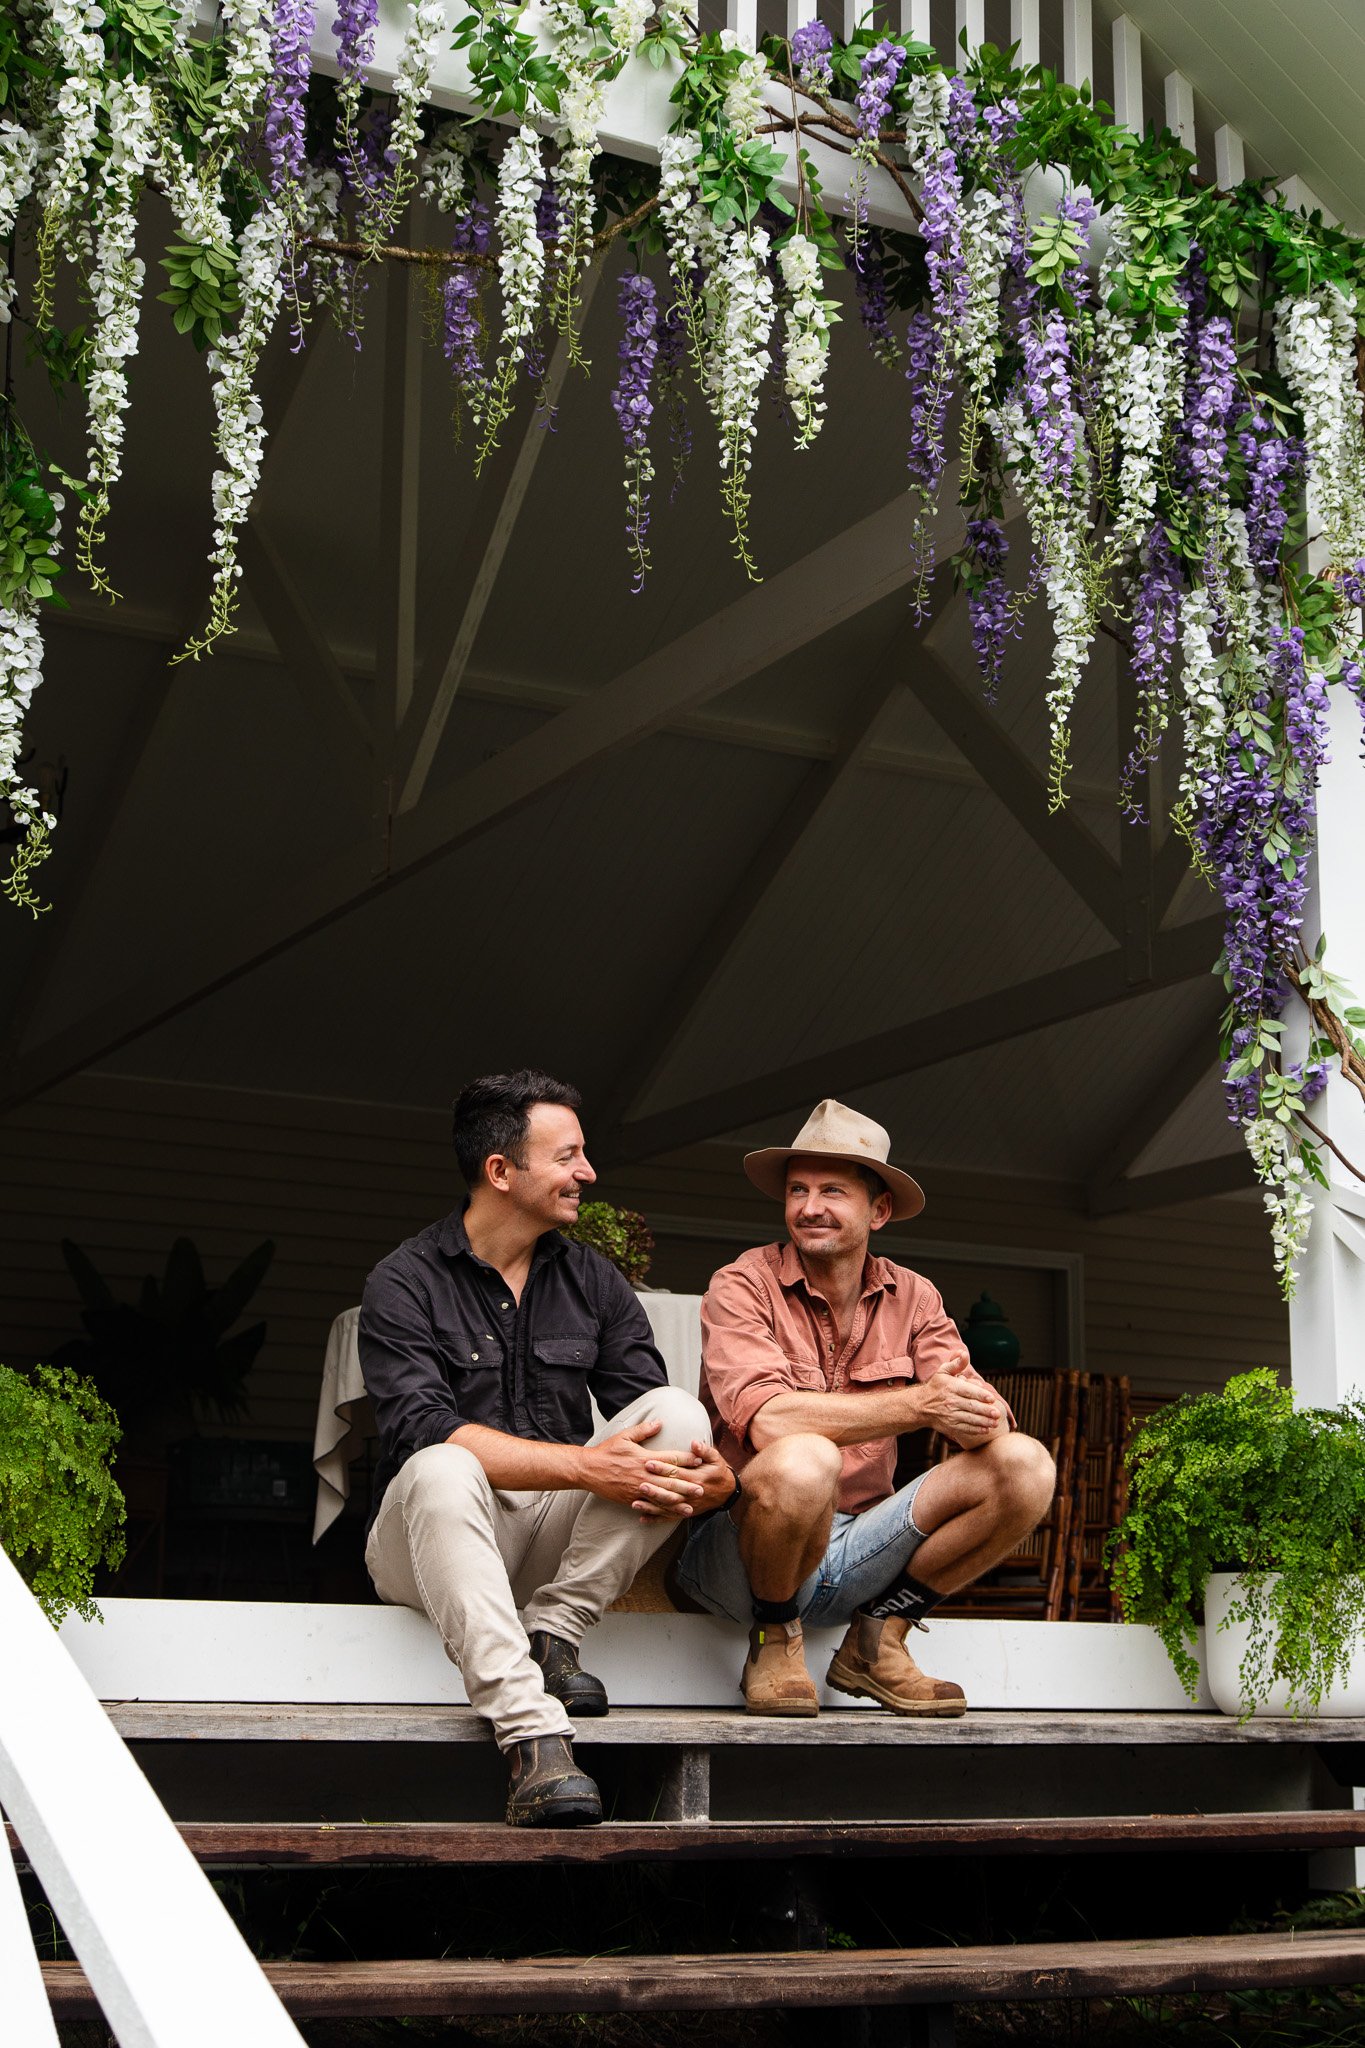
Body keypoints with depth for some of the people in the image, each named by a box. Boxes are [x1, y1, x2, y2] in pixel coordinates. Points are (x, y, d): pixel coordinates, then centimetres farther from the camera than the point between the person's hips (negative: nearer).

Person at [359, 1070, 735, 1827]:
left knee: (678, 1411, -17)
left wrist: (713, 1473, -24)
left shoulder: (592, 1282, 9)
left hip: (553, 1536, 4)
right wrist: (586, 1466, -29)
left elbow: (651, 1415, 1)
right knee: (443, 1472, -38)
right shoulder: (405, 1283, -7)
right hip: (431, 1539, -4)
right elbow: (422, 1429, -22)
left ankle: (551, 1632, -17)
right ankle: (531, 1732, -44)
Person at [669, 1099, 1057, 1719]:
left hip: (856, 1556, 5)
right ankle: (774, 1644, -8)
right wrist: (916, 1405, -30)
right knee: (804, 1461, -38)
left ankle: (876, 1640, 2)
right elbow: (764, 1419, -26)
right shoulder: (743, 1288, -8)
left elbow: (989, 1417, -4)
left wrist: (978, 1412, -30)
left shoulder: (911, 1298, 8)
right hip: (737, 1549, -5)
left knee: (1025, 1465, -12)